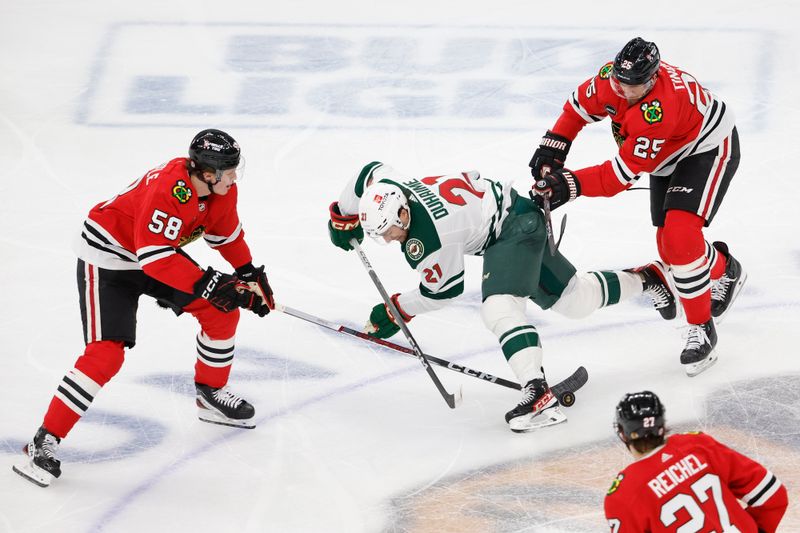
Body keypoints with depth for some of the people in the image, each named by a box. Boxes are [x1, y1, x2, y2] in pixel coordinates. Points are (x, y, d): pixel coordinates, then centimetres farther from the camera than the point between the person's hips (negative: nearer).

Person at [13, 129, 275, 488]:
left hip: (159, 252, 9)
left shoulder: (221, 189, -8)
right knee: (106, 353, -20)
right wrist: (207, 284, -37)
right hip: (106, 256, -9)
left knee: (222, 311, 7)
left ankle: (211, 394, 30)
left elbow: (226, 233, 12)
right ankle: (45, 442, -15)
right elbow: (155, 257, -38)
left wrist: (250, 274, 8)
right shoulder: (168, 189, -35)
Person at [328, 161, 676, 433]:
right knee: (573, 301, 19)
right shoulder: (388, 187, -13)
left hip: (516, 227, -10)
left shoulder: (428, 240, -32)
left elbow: (444, 290, -16)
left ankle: (538, 394, -42)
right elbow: (370, 171, 10)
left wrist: (397, 312, -7)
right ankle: (646, 279, 38)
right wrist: (343, 217, 16)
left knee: (499, 306, -30)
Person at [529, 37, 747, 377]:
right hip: (670, 158, 8)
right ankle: (725, 270, 42)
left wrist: (570, 185, -42)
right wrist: (552, 148, -11)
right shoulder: (612, 78, -20)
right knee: (669, 247, 11)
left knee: (679, 237, -24)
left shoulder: (659, 110, -41)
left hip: (709, 148, -8)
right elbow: (579, 106, -1)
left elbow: (625, 173, -38)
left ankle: (701, 329, -12)